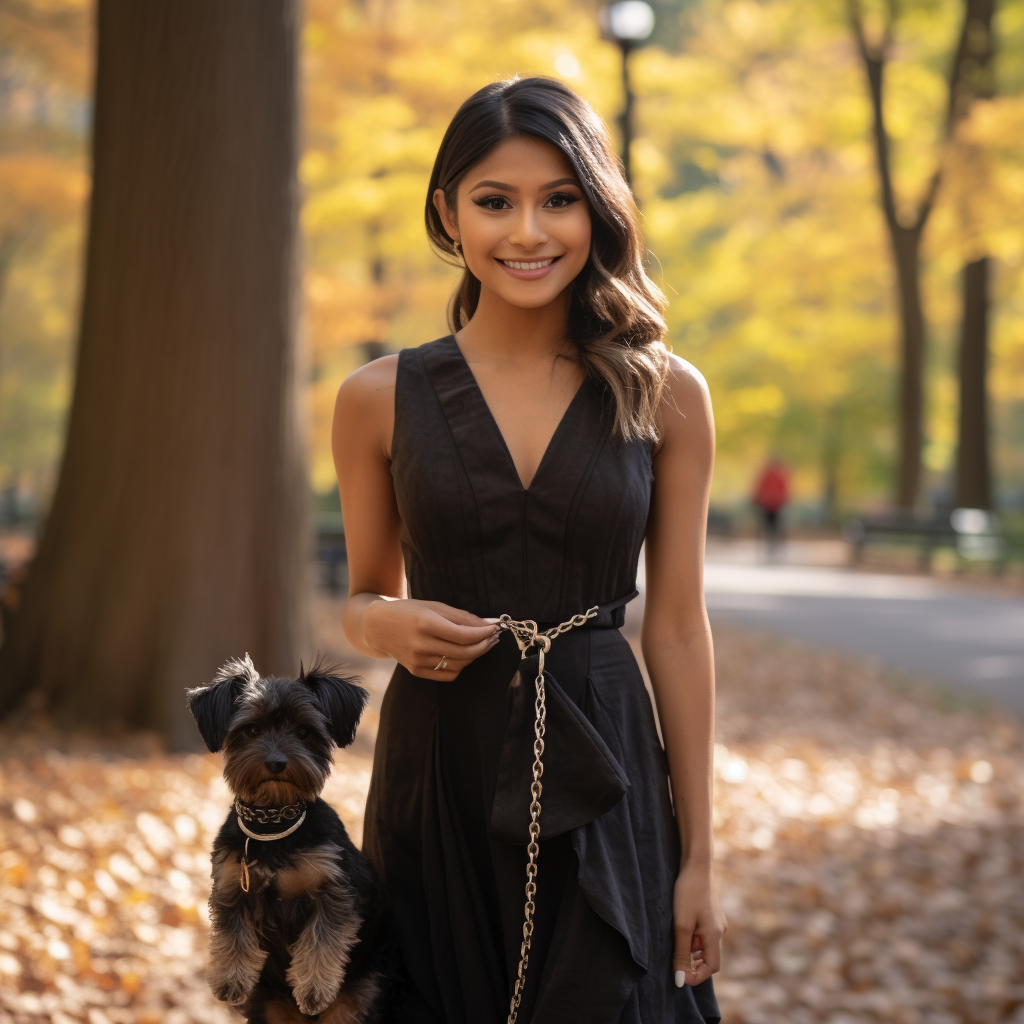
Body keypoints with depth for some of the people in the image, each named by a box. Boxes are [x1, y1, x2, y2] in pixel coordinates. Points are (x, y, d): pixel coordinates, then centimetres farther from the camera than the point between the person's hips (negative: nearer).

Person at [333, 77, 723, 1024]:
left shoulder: (666, 396, 0)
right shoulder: (382, 398, 0)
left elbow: (677, 627, 1)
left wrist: (698, 857, 1)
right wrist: (385, 626, -13)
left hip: (604, 779, 0)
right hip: (436, 769, 1)